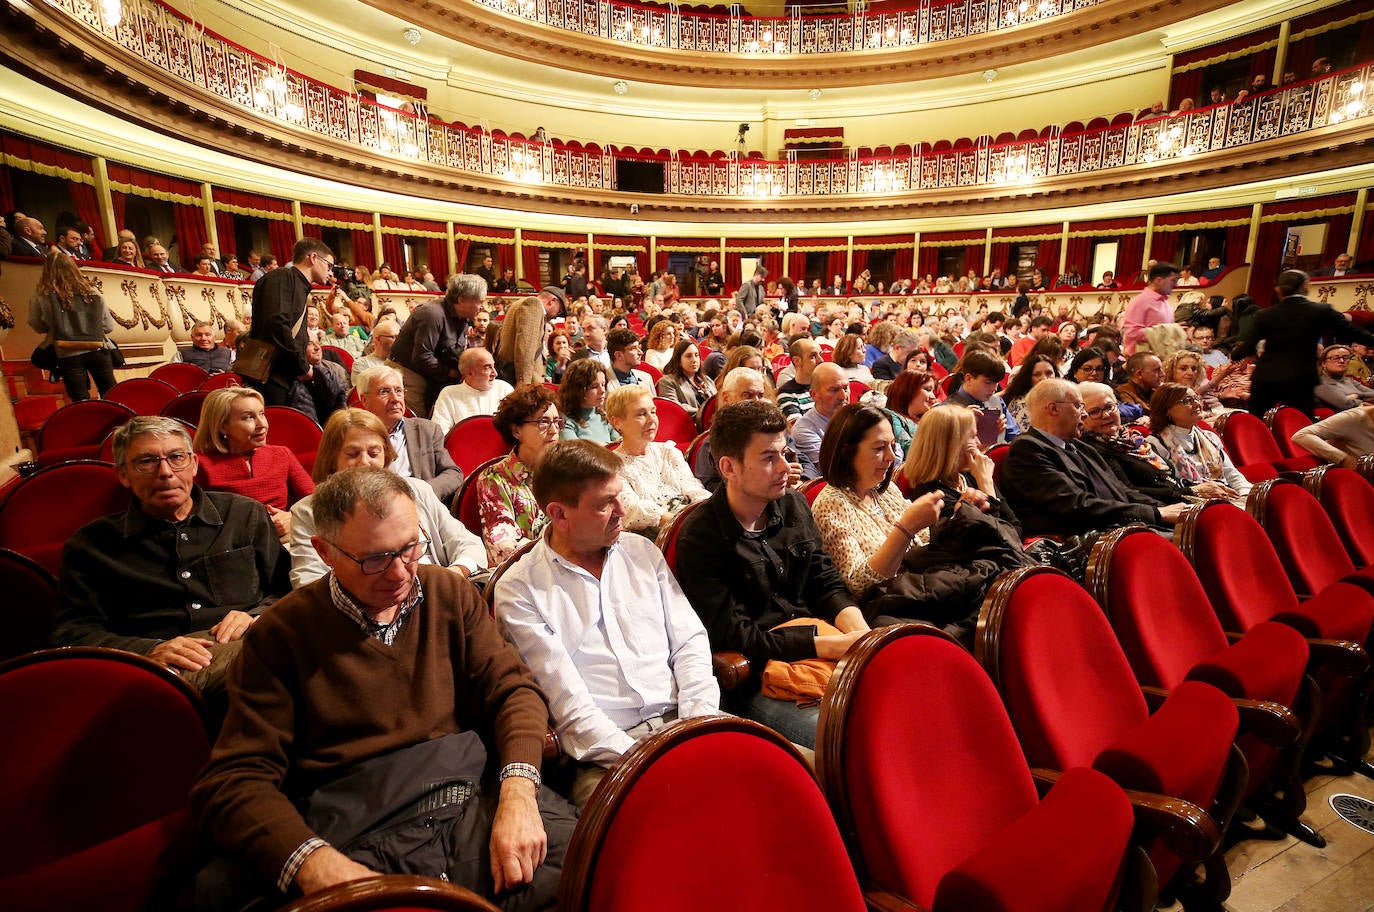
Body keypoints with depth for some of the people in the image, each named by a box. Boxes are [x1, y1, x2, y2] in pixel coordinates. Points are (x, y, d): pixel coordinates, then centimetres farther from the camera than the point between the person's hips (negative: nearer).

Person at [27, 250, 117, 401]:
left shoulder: (42, 295, -2)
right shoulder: (92, 292, 2)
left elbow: (38, 326, 7)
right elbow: (109, 327, 6)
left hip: (68, 355, -1)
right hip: (98, 351, 2)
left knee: (82, 403, 6)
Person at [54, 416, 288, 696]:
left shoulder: (246, 515, 19)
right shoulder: (91, 544, 18)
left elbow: (290, 587, 19)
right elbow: (69, 633, 10)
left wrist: (257, 616, -4)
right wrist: (149, 651, -8)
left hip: (245, 646, 0)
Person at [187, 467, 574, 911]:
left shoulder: (450, 593, 10)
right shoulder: (280, 634, 3)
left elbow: (512, 688, 6)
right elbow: (234, 779, -2)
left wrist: (518, 790, -13)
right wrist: (312, 862, -22)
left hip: (474, 803, 1)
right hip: (356, 836, 0)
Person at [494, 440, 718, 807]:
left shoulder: (642, 551, 14)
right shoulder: (518, 589, -1)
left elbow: (690, 643, 10)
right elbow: (566, 700, -7)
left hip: (681, 720, 6)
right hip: (605, 754, -5)